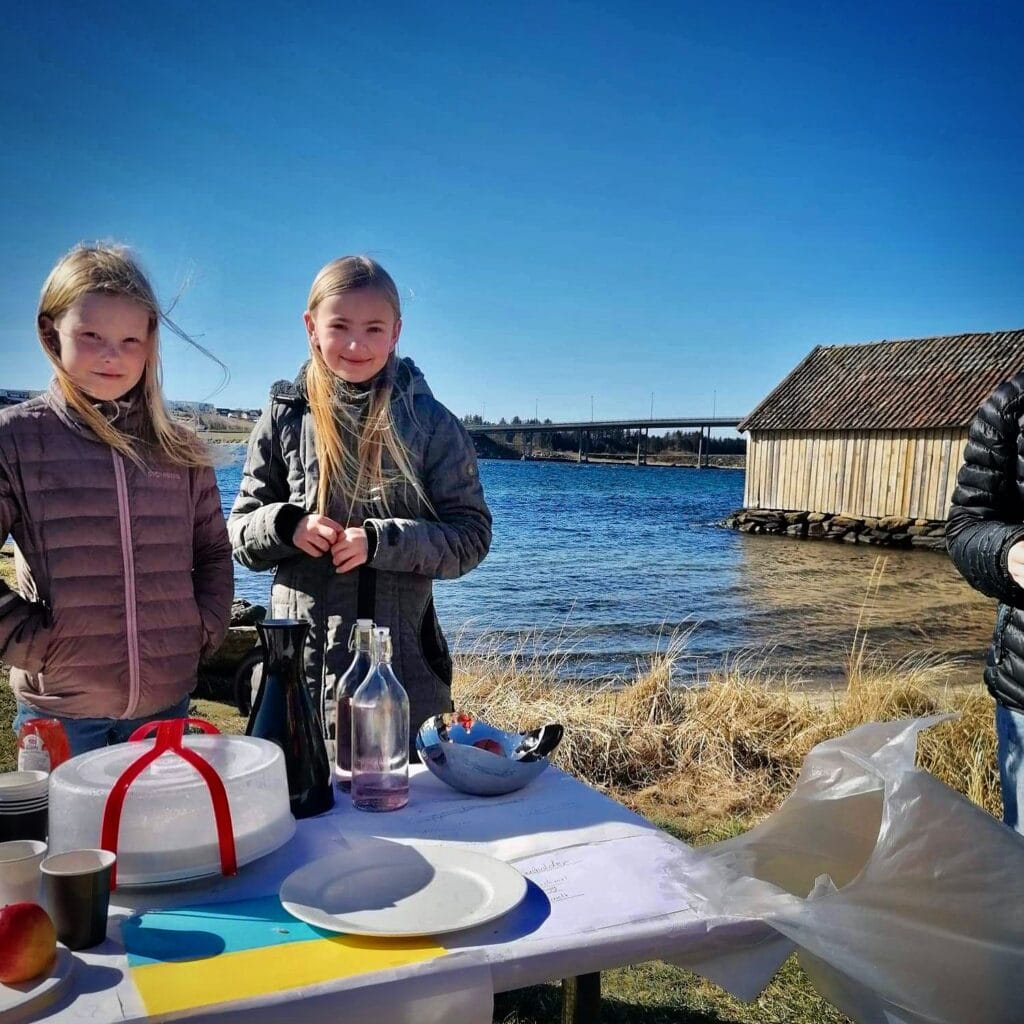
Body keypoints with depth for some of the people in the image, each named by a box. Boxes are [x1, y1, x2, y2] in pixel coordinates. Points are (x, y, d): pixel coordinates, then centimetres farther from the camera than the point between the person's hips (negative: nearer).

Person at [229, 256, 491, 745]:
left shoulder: (431, 422, -2)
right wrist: (286, 525, -13)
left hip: (403, 668, -1)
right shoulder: (285, 417, 3)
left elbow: (471, 536, -3)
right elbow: (239, 531, 8)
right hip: (299, 663, 2)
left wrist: (380, 541, -17)